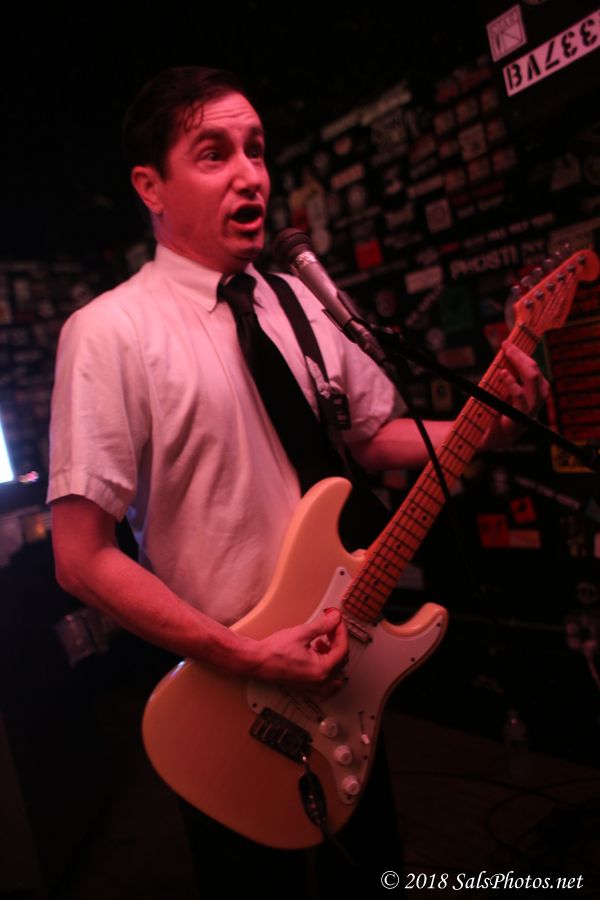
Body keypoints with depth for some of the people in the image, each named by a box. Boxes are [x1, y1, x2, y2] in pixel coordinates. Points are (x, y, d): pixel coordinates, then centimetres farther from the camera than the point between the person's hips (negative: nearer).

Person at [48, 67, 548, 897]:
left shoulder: (306, 301, 1)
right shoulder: (111, 331, -18)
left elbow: (370, 435, 9)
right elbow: (82, 558, -20)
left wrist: (486, 424, -9)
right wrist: (248, 658, -21)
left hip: (346, 656, 6)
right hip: (229, 689, -5)